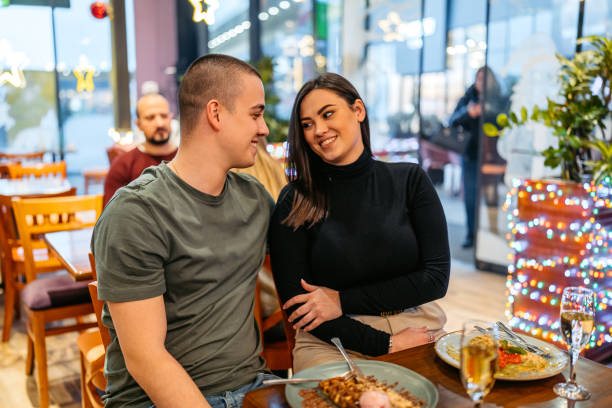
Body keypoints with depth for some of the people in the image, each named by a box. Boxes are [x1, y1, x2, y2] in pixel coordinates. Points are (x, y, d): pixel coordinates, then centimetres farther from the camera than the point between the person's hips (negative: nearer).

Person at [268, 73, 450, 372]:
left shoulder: (410, 180, 3)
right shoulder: (294, 202, -2)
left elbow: (436, 278, -1)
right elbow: (296, 306, -4)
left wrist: (343, 301, -7)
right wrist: (387, 344, -12)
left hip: (417, 329, 2)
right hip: (332, 343, -2)